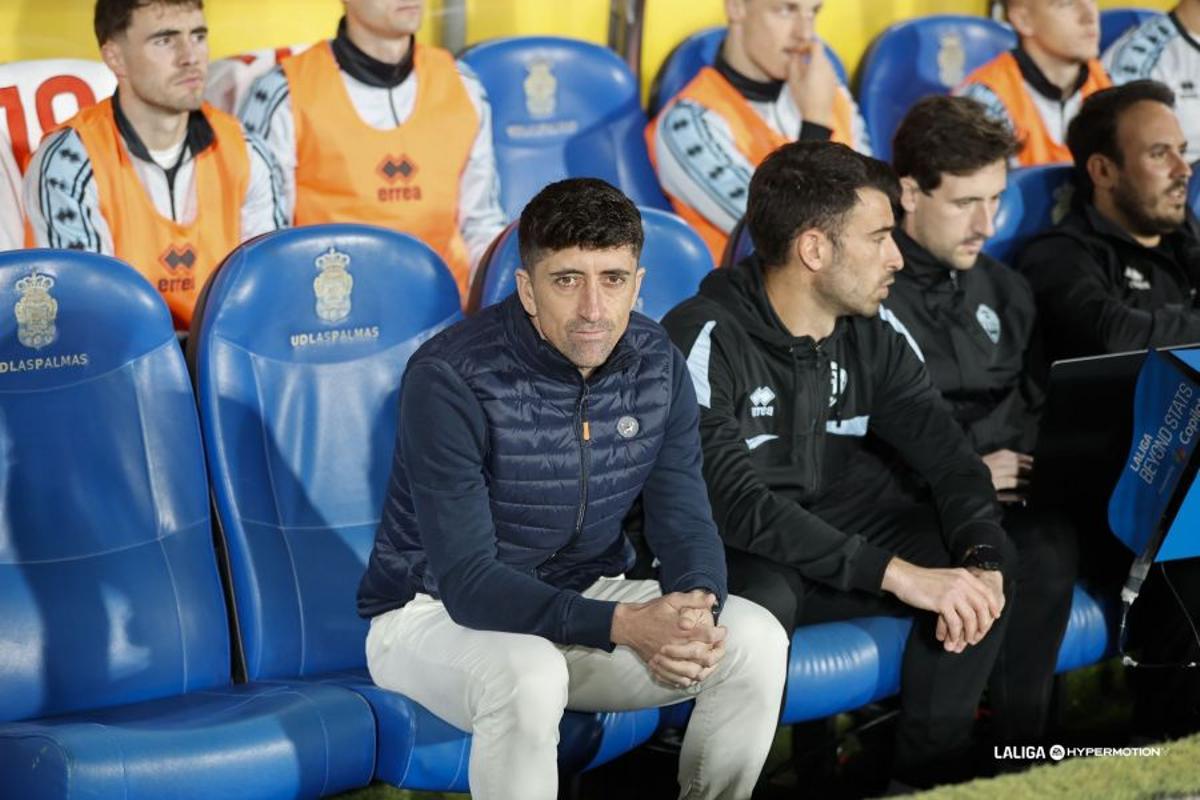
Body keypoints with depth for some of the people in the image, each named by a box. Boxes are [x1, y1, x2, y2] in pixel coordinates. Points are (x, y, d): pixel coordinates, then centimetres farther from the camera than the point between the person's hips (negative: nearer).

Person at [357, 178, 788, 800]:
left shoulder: (656, 364, -6)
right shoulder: (451, 378, -25)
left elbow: (685, 521, -4)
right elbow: (467, 582, -28)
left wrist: (696, 606, -29)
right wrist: (622, 625, -40)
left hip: (582, 598, 6)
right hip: (435, 611, -6)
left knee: (755, 640, -14)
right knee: (529, 676, -38)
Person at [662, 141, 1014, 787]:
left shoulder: (869, 339, 2)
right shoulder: (706, 339, -20)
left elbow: (948, 455, -2)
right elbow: (737, 504, -30)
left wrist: (980, 556, -24)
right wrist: (897, 573, -35)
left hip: (832, 534, 7)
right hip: (734, 557, -7)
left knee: (992, 559, -13)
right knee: (760, 599, -39)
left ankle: (930, 772, -2)